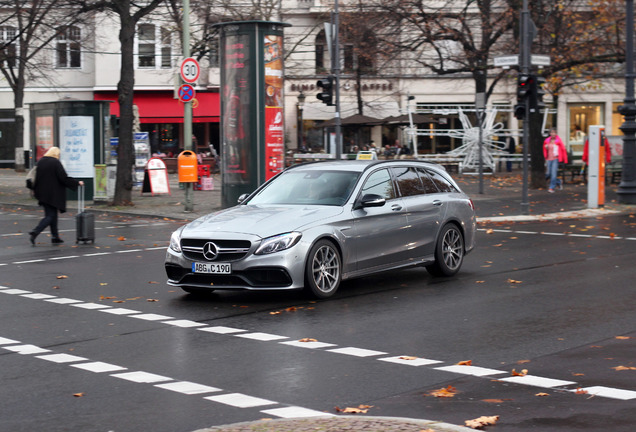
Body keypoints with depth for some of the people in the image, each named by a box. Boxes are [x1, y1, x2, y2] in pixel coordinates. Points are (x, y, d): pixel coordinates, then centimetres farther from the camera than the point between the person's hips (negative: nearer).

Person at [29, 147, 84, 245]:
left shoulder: (40, 162, 7)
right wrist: (77, 183, -6)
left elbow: (36, 177, 12)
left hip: (43, 193, 7)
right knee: (51, 216, -3)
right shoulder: (56, 163, -13)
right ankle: (34, 232, -17)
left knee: (51, 214, 15)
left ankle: (55, 237, 16)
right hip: (53, 194, -7)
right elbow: (64, 178, -16)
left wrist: (35, 190, 22)